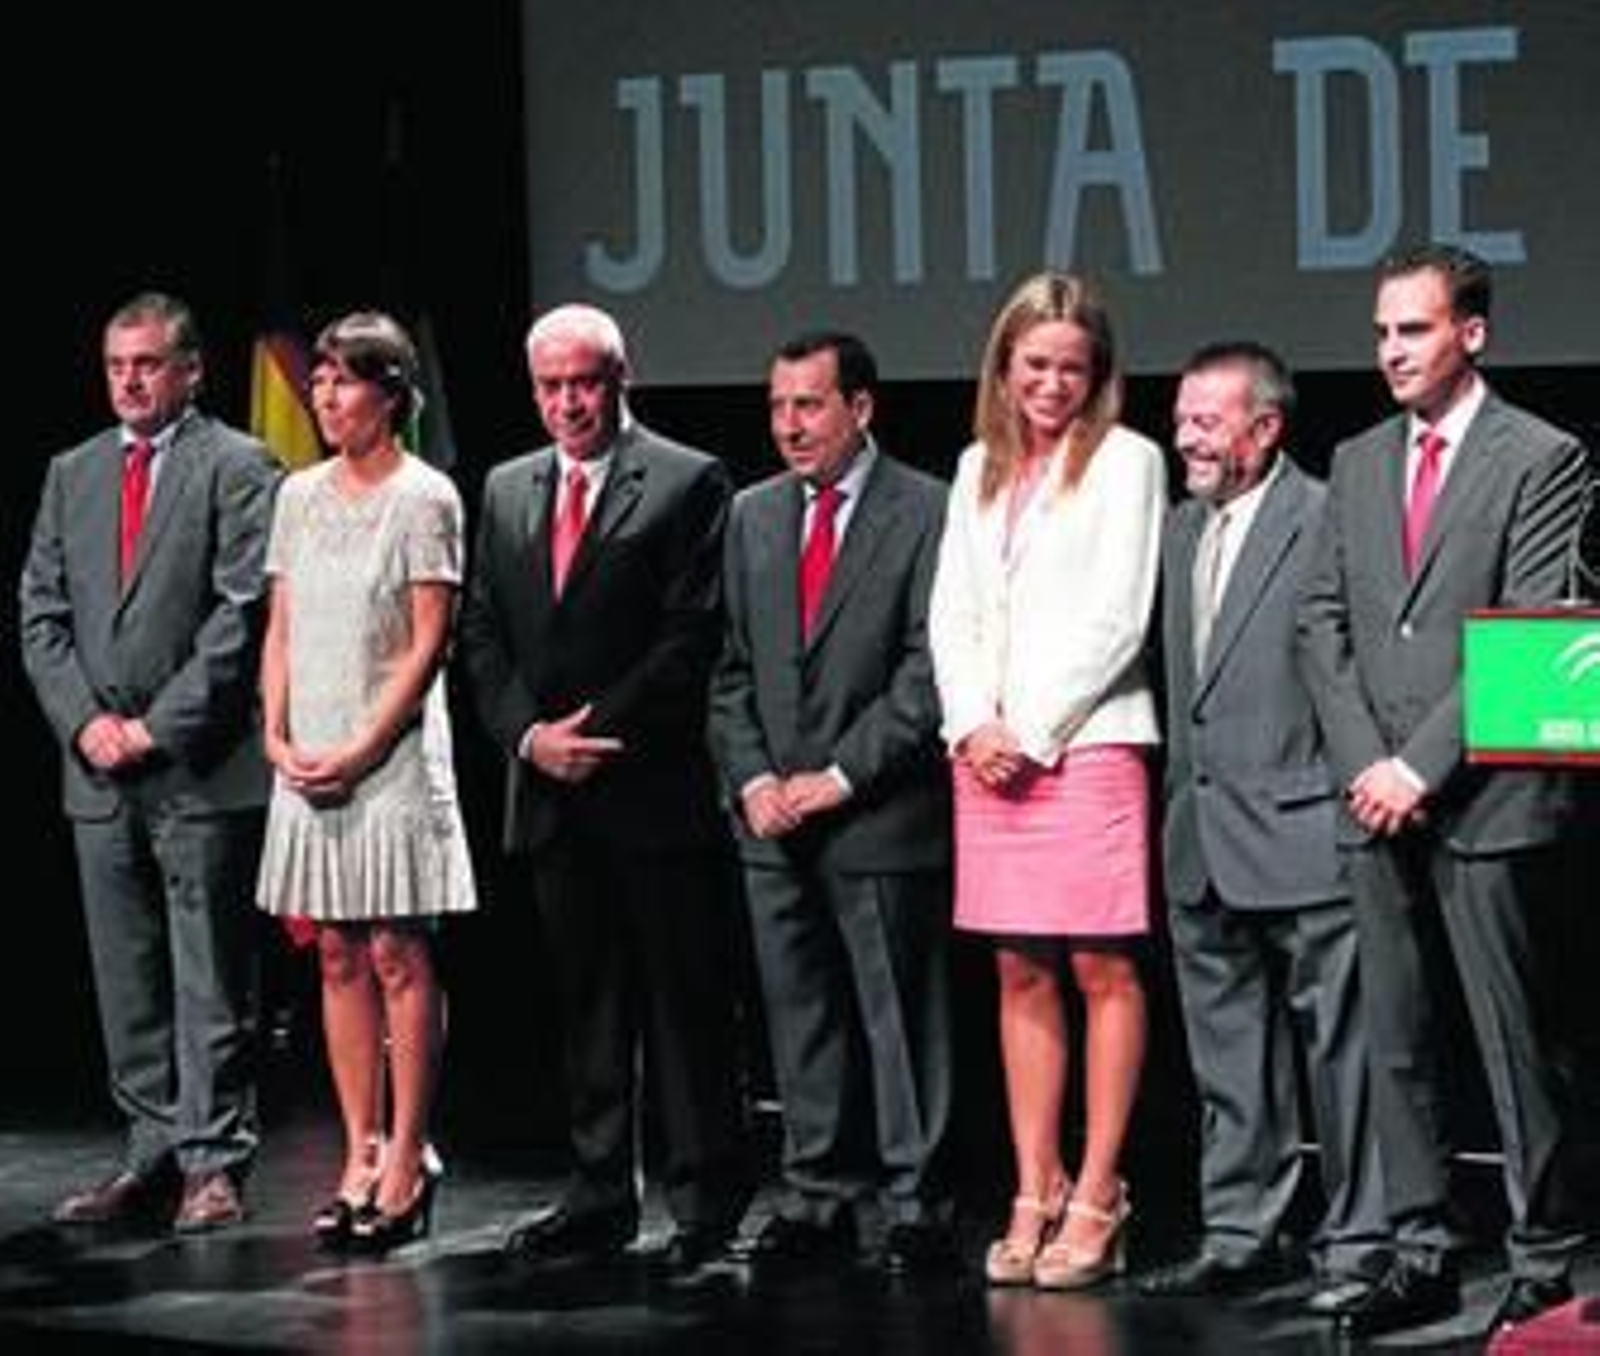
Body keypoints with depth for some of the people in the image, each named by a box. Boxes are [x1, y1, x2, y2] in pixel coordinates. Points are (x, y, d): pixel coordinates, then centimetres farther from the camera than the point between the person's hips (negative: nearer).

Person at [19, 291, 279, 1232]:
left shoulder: (238, 470, -2)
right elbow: (42, 613, 13)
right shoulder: (74, 475, 16)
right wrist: (84, 720, -2)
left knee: (212, 980, -3)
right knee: (127, 980, 8)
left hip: (202, 768, -6)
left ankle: (215, 1163, 2)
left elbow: (244, 615, -10)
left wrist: (159, 728, -13)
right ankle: (154, 1158, 14)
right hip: (99, 768, 6)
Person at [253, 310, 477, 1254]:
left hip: (393, 754, -6)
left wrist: (360, 750, -15)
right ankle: (361, 1155, 12)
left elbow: (429, 644, -9)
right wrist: (278, 738, -1)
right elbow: (281, 632, 13)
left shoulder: (424, 497, -6)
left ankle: (407, 1160, 0)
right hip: (308, 760, 6)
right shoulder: (300, 495, 11)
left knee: (398, 957, -4)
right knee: (339, 959, 7)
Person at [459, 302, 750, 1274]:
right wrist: (528, 734, -3)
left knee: (685, 1001, -2)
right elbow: (482, 636, 13)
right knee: (586, 1003, 10)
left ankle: (705, 1201, 4)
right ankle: (600, 1200, 15)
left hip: (656, 787, -5)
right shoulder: (507, 491, 15)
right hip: (552, 793, 5)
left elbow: (695, 634, -10)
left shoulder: (690, 483, -3)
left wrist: (602, 729, -13)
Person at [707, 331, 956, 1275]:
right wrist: (752, 779, 0)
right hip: (774, 820, 5)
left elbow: (928, 670, -9)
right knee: (800, 1015, 9)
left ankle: (916, 1206, 4)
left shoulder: (926, 514, -5)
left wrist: (840, 777, -12)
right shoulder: (754, 517, 14)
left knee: (900, 1013, -2)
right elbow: (732, 667, 14)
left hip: (881, 818, -5)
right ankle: (819, 1198, 16)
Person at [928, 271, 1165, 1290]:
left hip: (1088, 740, -5)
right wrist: (972, 727, -1)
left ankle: (1097, 1200, -1)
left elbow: (1118, 616, -6)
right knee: (1022, 974, 6)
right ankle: (1036, 1194, 9)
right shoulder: (979, 469, 16)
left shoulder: (1125, 461, 0)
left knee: (1104, 971, -5)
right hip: (985, 750, 5)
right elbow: (953, 613, 14)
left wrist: (1032, 731, -9)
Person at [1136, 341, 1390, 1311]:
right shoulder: (1184, 529, 16)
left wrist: (1356, 795, -12)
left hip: (1301, 832, -8)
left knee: (1338, 1046, -2)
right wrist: (1178, 806, 16)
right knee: (1229, 1056, 13)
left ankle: (1357, 1245, 4)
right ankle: (1242, 1235, 21)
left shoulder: (1325, 520, -10)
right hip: (1204, 845, 8)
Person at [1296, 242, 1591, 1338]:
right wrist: (1363, 763, -2)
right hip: (1379, 801, 6)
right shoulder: (1357, 464, 16)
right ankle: (1424, 1257, 13)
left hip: (1488, 799, -6)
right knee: (1398, 1040, 7)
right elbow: (1324, 621, 13)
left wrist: (1423, 765, -13)